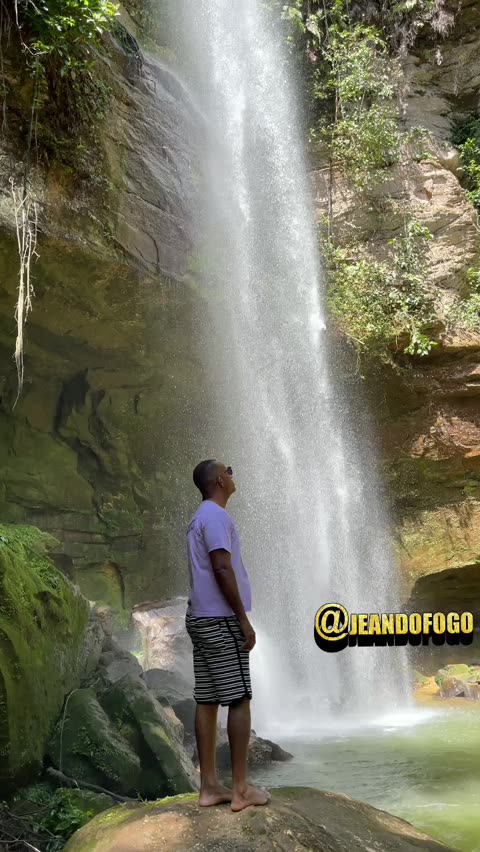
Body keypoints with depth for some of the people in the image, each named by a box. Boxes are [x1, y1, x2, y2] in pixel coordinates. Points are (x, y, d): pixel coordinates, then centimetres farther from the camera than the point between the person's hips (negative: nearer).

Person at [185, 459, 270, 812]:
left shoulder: (201, 517, 19)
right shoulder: (216, 516, -12)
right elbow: (221, 569, -20)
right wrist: (244, 620, -17)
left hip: (202, 619, 10)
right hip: (220, 620, -10)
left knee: (207, 701, 7)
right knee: (239, 700, -5)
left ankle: (209, 786, 10)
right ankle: (241, 789, -2)